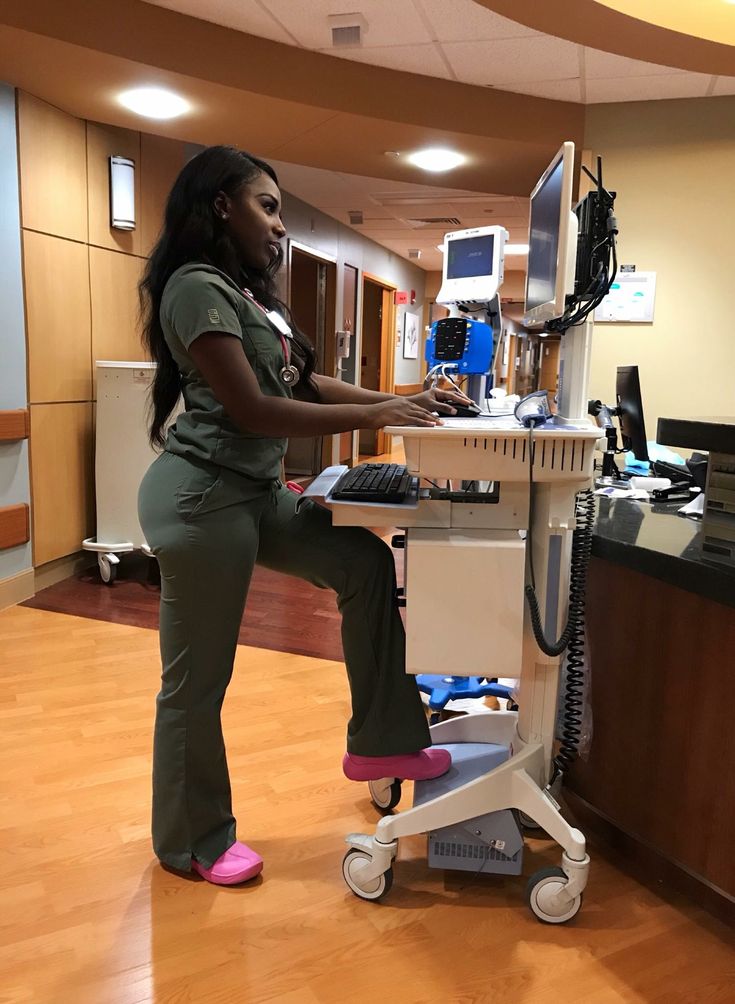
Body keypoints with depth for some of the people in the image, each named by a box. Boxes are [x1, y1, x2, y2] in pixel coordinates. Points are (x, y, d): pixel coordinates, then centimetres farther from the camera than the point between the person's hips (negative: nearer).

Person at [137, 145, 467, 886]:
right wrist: (376, 416, -19)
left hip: (255, 490, 10)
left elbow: (307, 386, 13)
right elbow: (251, 410, -20)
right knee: (197, 680, 2)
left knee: (364, 561, 5)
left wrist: (402, 401, 3)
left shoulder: (251, 294, 17)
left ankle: (377, 742, 13)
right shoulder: (198, 286, -13)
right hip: (203, 495, -10)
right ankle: (193, 842, 23)